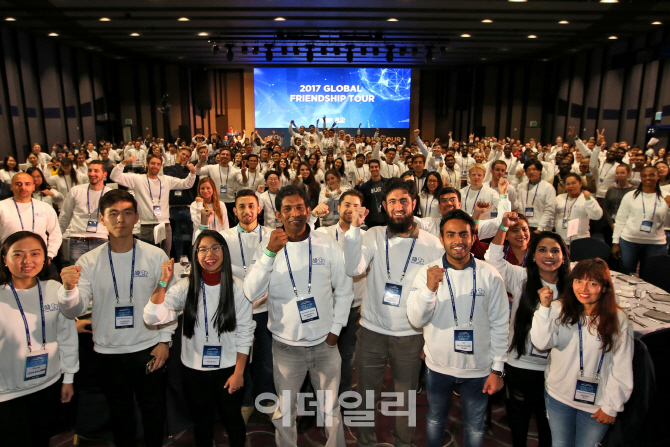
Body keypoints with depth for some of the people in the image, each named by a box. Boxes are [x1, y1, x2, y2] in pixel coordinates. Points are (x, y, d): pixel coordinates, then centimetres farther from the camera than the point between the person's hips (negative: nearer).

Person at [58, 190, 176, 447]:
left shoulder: (156, 256, -7)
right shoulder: (89, 261, -5)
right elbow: (74, 311, -11)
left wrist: (164, 340, -7)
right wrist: (68, 289, -31)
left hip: (148, 349, -1)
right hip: (108, 351, 1)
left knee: (153, 409, 15)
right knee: (119, 413, 19)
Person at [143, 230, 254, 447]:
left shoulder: (237, 288, -10)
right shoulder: (186, 287, -7)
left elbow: (245, 333, -7)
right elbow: (152, 318, -16)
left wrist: (239, 372, -8)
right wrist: (163, 282, -24)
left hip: (228, 369, -1)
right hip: (194, 371, 1)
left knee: (233, 420, 16)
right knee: (202, 422, 20)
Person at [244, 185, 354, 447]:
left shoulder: (328, 244, -3)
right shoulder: (267, 247, -6)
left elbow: (344, 290, 4)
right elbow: (252, 294, -17)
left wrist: (335, 329, 0)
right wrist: (270, 252, -27)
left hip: (325, 344, 1)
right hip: (286, 346, 0)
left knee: (331, 410, 15)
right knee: (284, 412, 14)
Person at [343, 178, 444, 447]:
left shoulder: (432, 244, -5)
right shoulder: (374, 236, -4)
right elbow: (353, 269, -19)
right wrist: (355, 229, -28)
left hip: (410, 336, 0)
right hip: (371, 331, 1)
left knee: (406, 397, 17)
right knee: (366, 394, 16)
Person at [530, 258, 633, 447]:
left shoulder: (618, 320, -10)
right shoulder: (559, 309, -10)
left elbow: (622, 368, -5)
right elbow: (542, 343, -22)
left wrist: (612, 406, -3)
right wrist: (545, 307, -32)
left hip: (596, 404, -1)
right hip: (558, 396, 1)